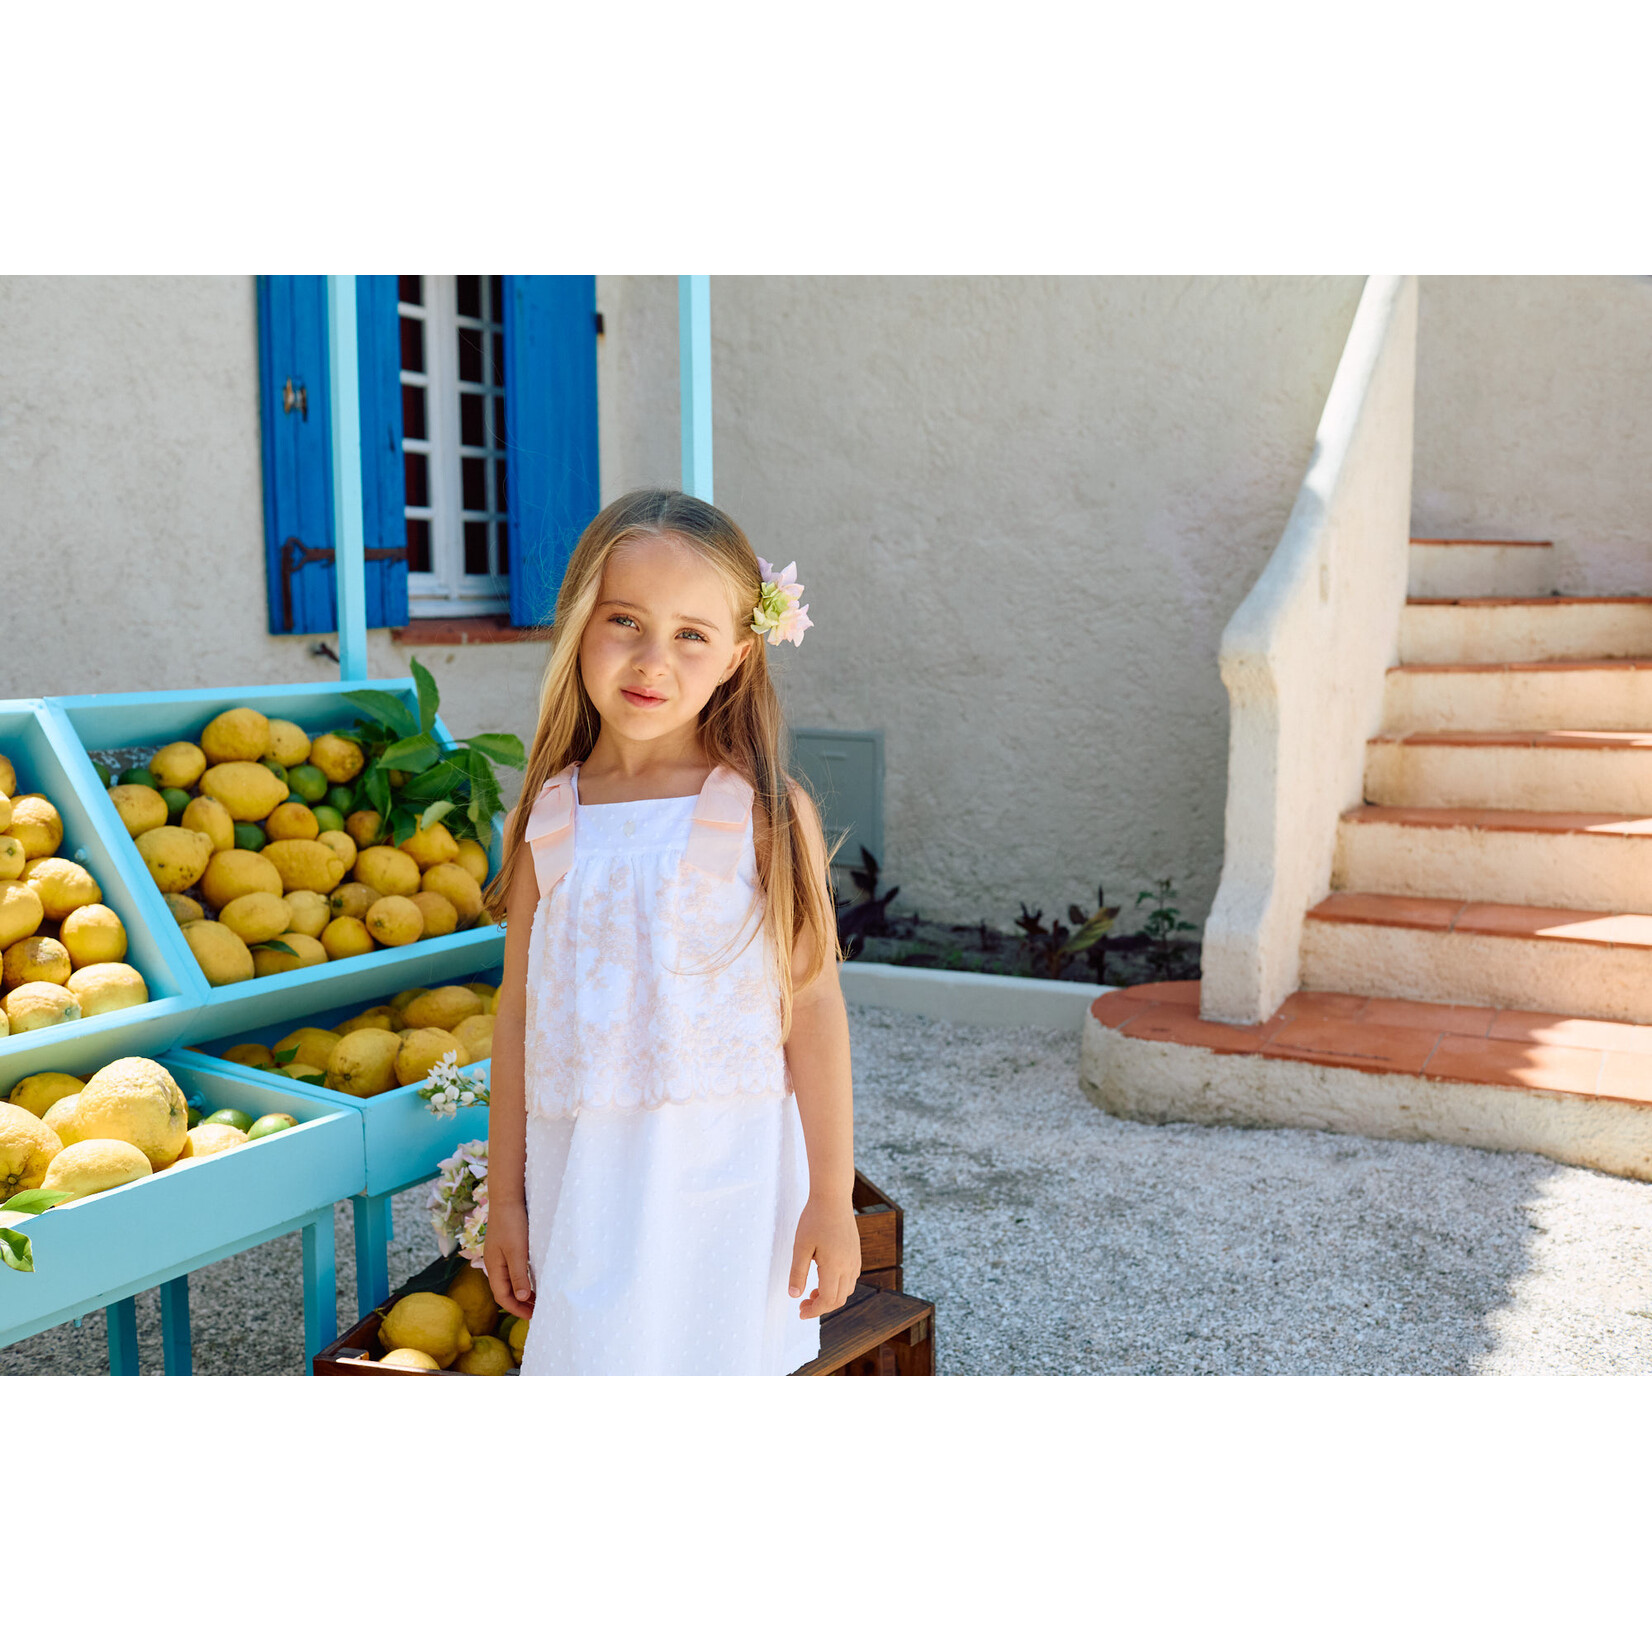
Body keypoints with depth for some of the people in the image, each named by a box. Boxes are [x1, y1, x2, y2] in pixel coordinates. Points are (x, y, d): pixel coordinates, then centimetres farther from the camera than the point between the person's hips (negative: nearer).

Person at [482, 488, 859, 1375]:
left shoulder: (766, 812, -6)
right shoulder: (547, 820, 2)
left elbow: (814, 1005, -4)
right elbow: (520, 1013, 7)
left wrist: (830, 1198, -3)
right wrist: (505, 1196, 11)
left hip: (725, 1177, -2)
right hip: (582, 1185, 3)